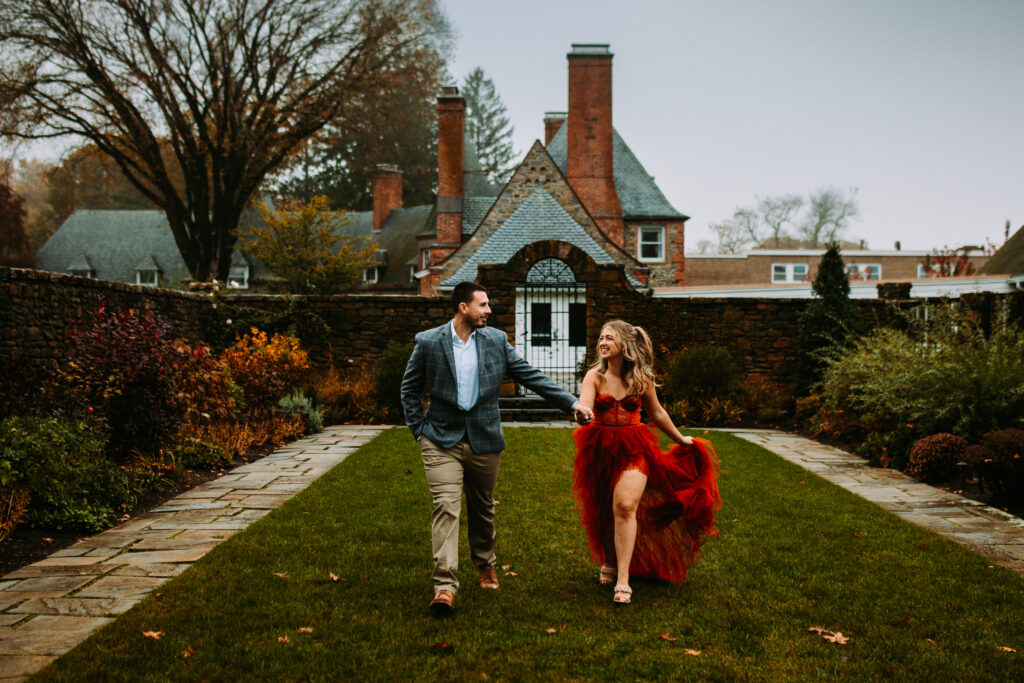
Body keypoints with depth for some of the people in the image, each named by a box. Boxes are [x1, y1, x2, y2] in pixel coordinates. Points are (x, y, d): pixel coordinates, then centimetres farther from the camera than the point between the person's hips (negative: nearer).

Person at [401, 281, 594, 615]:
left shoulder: (496, 340, 2)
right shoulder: (428, 342, -4)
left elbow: (531, 376, 4)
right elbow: (409, 389, 6)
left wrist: (572, 402, 0)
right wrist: (420, 431, -1)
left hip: (484, 439, 3)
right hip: (442, 440, -2)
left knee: (483, 509, 15)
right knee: (446, 506, -13)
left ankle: (485, 565, 39)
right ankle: (445, 585, -14)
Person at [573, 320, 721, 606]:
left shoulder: (642, 378, 1)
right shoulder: (595, 376, -3)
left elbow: (657, 413, 15)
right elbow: (583, 407, -21)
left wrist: (680, 439, 25)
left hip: (633, 447, -1)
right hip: (601, 448, 1)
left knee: (625, 506, -19)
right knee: (602, 512, 11)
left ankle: (623, 580, -18)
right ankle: (609, 563, 38)